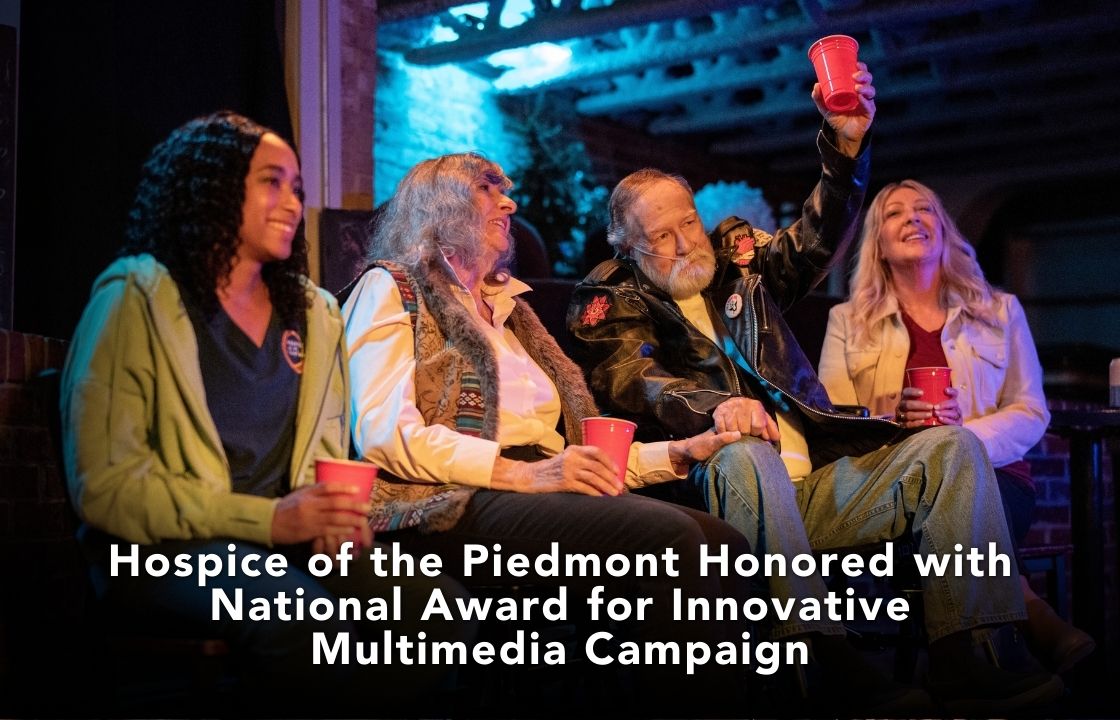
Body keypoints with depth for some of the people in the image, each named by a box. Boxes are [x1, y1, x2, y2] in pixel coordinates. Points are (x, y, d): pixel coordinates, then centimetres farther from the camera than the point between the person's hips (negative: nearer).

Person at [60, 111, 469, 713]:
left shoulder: (314, 313, 15)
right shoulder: (137, 296, -3)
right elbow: (104, 482, -10)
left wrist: (333, 517, -6)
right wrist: (268, 519, -18)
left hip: (284, 541, 6)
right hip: (161, 551, -5)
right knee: (305, 620, -37)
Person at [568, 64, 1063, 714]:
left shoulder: (744, 265, 25)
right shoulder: (612, 305, 11)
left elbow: (821, 238, 11)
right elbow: (632, 383, -9)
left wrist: (847, 144, -7)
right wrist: (714, 406, -31)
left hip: (818, 481, 5)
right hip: (732, 486, -5)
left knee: (953, 447, -12)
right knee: (746, 457, -39)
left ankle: (960, 660, -23)